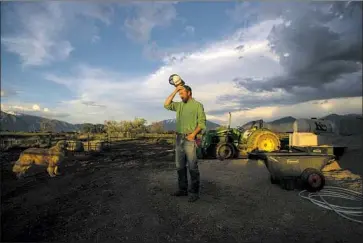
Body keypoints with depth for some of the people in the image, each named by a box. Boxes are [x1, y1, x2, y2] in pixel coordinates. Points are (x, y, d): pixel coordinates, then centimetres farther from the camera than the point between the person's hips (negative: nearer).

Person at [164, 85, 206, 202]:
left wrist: (193, 134, -20)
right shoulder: (179, 105, 16)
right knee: (180, 166, 10)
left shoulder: (197, 105, -1)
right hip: (179, 138, 7)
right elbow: (166, 105, 8)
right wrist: (174, 91, 6)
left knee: (192, 166, -3)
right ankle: (182, 189, 22)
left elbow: (202, 122, -7)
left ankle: (194, 192, 6)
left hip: (189, 139, -6)